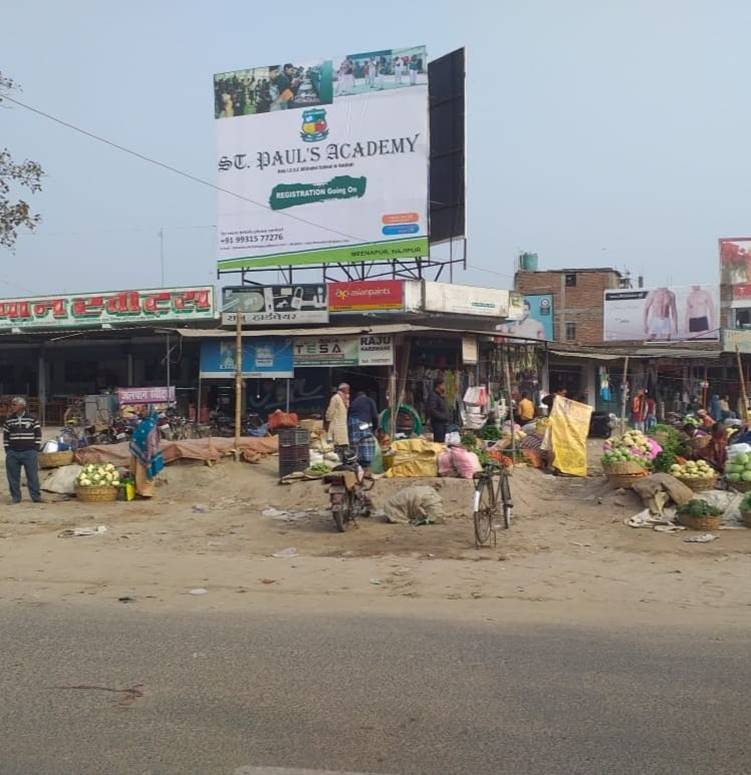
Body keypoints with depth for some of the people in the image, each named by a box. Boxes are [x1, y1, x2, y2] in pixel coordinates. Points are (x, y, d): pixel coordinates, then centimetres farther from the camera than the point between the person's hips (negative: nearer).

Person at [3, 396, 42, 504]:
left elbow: (38, 435, 4)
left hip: (29, 452, -3)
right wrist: (8, 450, 4)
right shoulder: (9, 420, 8)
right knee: (13, 477, 4)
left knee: (33, 476, -3)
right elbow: (5, 437, 12)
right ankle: (15, 497, 12)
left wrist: (36, 449, -2)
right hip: (12, 453, 3)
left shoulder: (32, 420, 1)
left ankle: (36, 496, 3)